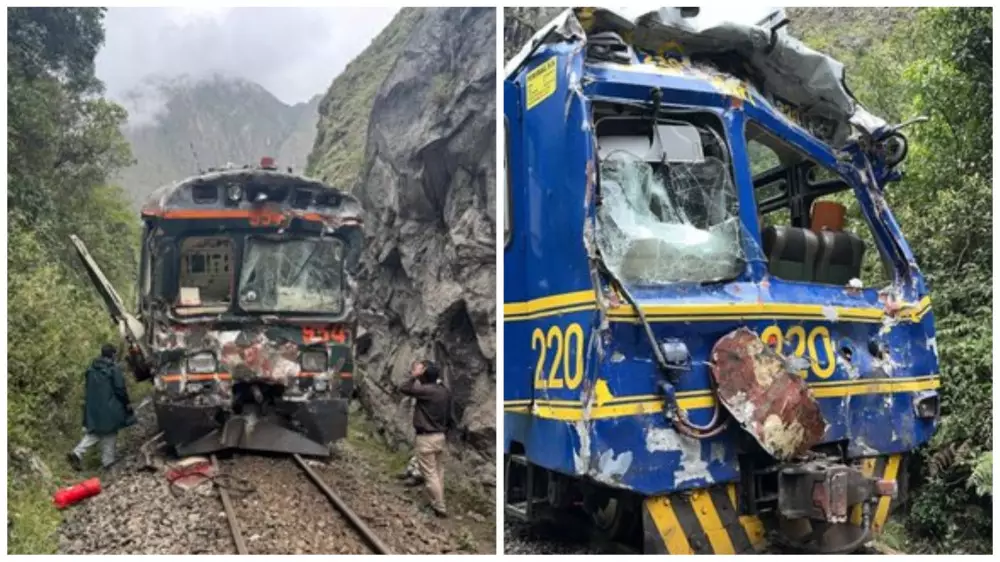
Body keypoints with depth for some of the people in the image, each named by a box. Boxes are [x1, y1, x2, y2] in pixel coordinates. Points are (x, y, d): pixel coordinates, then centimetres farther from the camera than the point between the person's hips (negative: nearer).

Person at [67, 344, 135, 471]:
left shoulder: (91, 369, 6)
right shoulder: (114, 370, -15)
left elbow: (89, 388, 15)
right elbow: (120, 389, -13)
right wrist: (127, 403, 0)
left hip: (93, 408, 6)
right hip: (109, 408, -6)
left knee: (94, 432, 17)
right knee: (110, 433, 7)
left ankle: (77, 452, -1)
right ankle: (107, 461, 13)